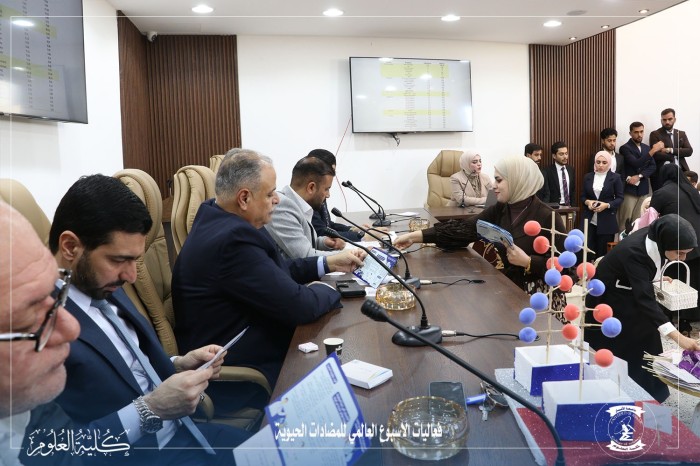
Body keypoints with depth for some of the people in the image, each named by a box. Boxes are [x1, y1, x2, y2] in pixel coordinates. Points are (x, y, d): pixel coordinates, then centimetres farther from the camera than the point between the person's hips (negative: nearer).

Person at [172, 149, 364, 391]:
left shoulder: (219, 218, 0)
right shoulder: (233, 238, -29)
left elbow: (276, 270, 11)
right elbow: (297, 306, -24)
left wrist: (329, 263, 7)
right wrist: (328, 290, -4)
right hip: (244, 368, -8)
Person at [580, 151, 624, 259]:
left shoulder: (615, 177, 0)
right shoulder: (588, 177, 9)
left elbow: (620, 198, -1)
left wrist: (607, 205, -17)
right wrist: (587, 202, -9)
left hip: (606, 221, -2)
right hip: (589, 220, 2)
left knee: (603, 252, 4)